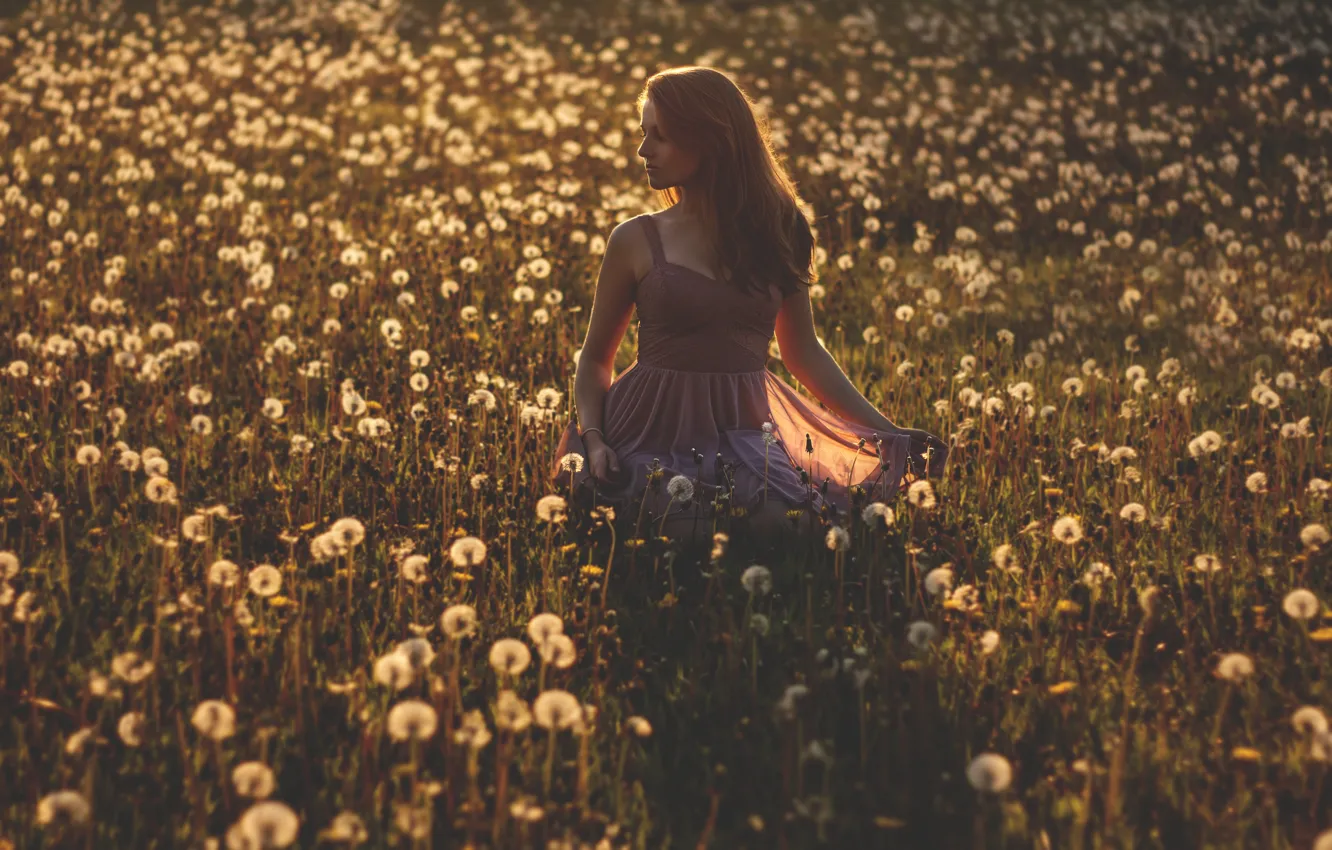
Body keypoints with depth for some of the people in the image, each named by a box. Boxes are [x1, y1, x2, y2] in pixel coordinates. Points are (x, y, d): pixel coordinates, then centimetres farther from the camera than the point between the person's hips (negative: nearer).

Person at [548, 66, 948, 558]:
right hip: (654, 432, -2)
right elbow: (595, 358, 10)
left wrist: (882, 429, 10)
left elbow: (802, 350, 16)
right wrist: (593, 438, -8)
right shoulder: (636, 241, 2)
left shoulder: (777, 231, 7)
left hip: (742, 430, 2)